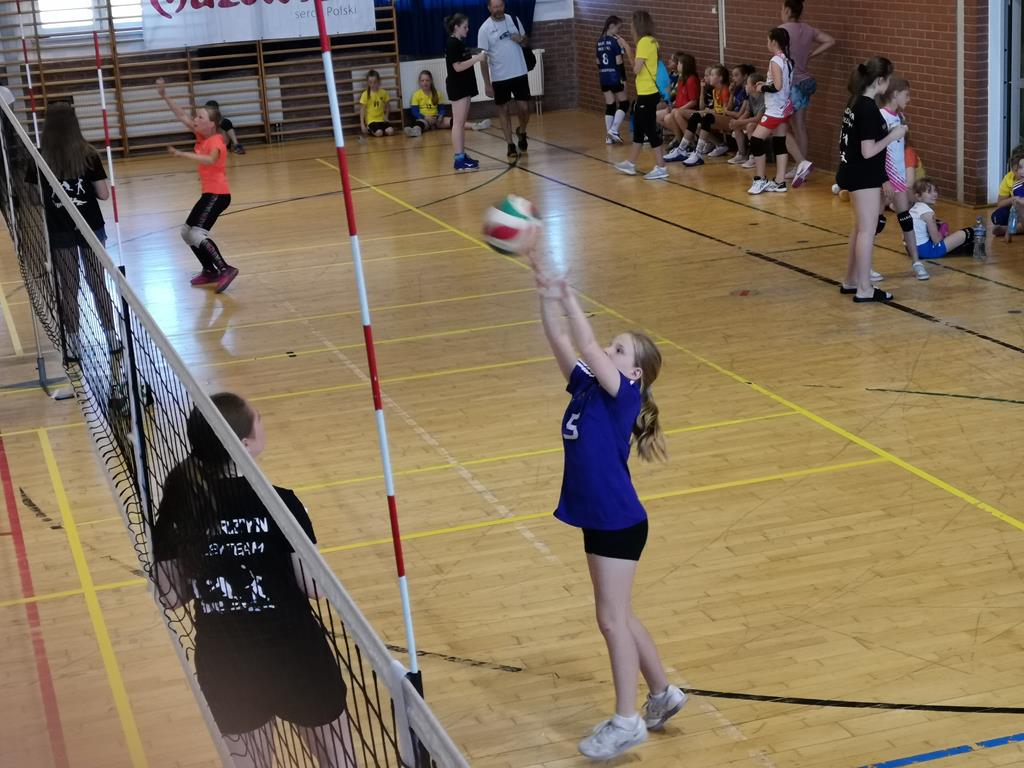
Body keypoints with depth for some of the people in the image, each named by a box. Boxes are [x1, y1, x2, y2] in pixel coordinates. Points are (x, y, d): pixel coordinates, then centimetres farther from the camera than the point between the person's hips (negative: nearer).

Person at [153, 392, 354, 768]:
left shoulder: (179, 511, -7)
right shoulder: (278, 503, -18)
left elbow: (170, 597, -1)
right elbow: (313, 587, -14)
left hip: (225, 665, 3)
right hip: (294, 656, -3)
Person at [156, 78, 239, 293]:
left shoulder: (215, 141, -17)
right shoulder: (202, 136, 6)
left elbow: (210, 159, -39)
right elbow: (182, 116, 8)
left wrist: (182, 154, -44)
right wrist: (165, 96, 1)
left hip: (218, 194, -10)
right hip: (209, 194, 10)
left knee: (197, 233, -21)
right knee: (186, 232, 15)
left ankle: (225, 269, -23)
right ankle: (210, 271, 22)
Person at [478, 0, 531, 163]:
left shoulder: (514, 20, 2)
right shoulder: (485, 29, -9)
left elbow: (526, 42, 13)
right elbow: (483, 58, -8)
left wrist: (521, 40, -12)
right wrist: (487, 83, -12)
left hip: (519, 73, 2)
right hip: (499, 77, -2)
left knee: (524, 108, 1)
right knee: (503, 110, 4)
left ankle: (522, 132, 31)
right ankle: (511, 147, 12)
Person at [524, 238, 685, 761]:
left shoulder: (622, 395, -14)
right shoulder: (587, 387, 4)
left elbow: (587, 347, -27)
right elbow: (562, 343, 0)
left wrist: (568, 298, -27)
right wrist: (547, 298, -12)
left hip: (620, 523, -8)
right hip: (597, 520, 8)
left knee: (612, 618, -2)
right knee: (618, 617, 17)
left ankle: (626, 720, 7)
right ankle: (662, 694, 32)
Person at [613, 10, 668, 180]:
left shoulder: (644, 42, -17)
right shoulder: (651, 41, 11)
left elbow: (636, 69, -19)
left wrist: (628, 50, -7)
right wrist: (628, 52, 9)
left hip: (647, 94, -10)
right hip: (646, 93, 10)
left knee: (650, 129, -5)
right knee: (638, 129, 18)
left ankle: (660, 167, -2)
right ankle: (630, 164, 29)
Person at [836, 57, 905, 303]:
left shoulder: (855, 102, 6)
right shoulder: (869, 110, -22)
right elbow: (868, 151, -23)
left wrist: (889, 131, 11)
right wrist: (892, 136, -13)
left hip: (853, 173, 10)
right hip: (865, 177, -10)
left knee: (860, 228, 19)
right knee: (867, 231, -2)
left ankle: (851, 281, 28)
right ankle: (864, 289, 3)